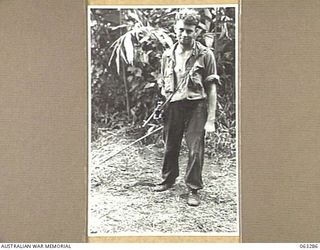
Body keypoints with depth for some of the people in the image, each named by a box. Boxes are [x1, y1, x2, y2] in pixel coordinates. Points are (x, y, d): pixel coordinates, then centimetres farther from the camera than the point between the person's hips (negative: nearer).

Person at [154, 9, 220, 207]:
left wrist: (211, 120, -9)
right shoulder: (168, 55, 8)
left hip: (196, 106, -4)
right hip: (173, 106, 4)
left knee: (196, 149, -3)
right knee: (170, 147, 13)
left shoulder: (205, 55, -4)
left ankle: (194, 189, 12)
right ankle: (168, 180, 34)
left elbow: (211, 89, -5)